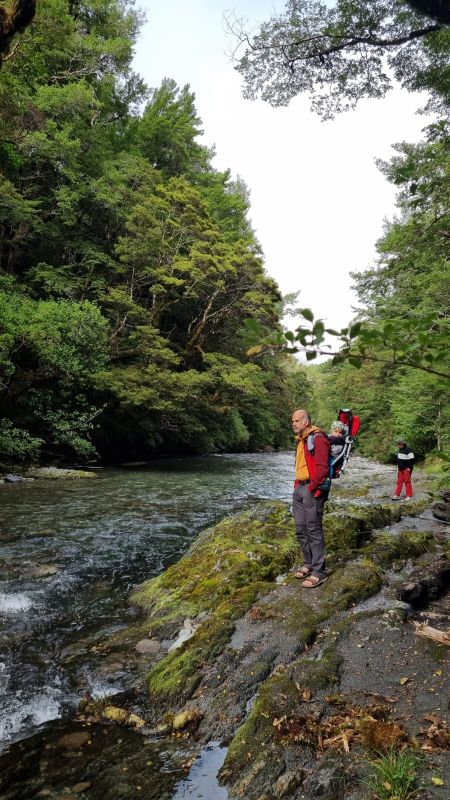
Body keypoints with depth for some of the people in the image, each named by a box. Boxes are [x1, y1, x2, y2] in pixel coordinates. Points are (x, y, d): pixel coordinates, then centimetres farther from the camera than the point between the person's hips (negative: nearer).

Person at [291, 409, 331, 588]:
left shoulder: (317, 438, -11)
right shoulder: (301, 440, 18)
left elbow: (322, 467, -18)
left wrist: (312, 488, -16)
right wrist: (297, 485, 15)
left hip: (312, 490, -9)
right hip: (299, 488, 9)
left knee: (313, 530, -7)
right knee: (301, 530, 13)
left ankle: (319, 571, 0)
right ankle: (308, 563, 26)